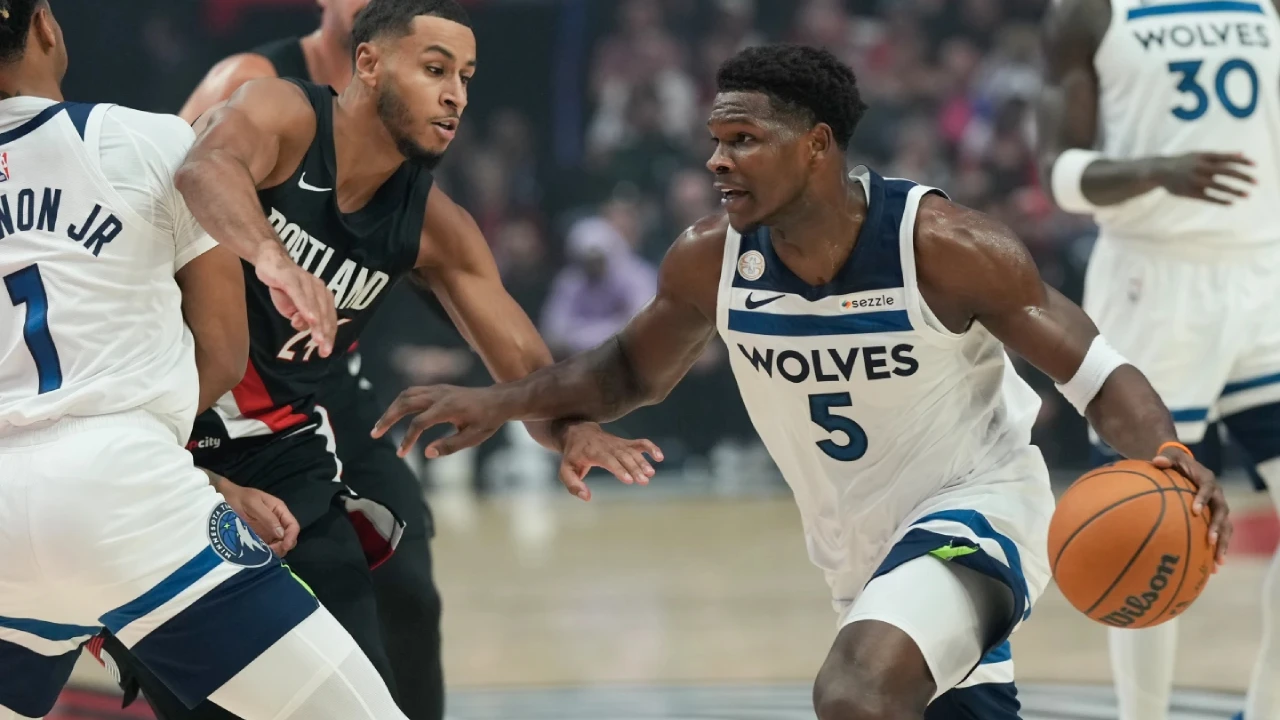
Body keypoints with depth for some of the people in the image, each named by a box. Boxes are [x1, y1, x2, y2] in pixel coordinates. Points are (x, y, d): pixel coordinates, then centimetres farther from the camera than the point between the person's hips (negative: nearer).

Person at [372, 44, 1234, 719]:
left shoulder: (942, 245, -25)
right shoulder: (711, 261, -10)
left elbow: (1100, 376, -20)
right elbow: (636, 370, 11)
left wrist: (1165, 456, -40)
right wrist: (505, 401, -4)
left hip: (976, 513, -7)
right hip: (859, 552, 7)